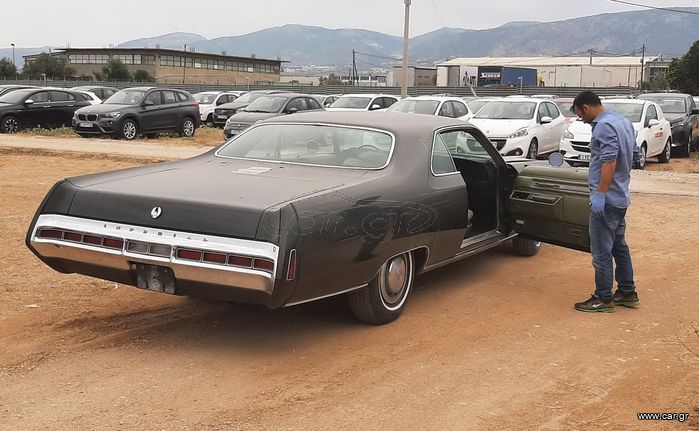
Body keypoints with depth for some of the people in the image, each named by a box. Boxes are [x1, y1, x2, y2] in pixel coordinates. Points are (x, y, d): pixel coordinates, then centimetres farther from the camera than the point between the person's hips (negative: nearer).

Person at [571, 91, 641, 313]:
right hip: (621, 197, 10)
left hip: (606, 200, -10)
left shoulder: (604, 126, -18)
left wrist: (600, 194, -25)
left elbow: (609, 162, -26)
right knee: (619, 246, 18)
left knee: (601, 251, -2)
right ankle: (627, 293, 26)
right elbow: (635, 155, 21)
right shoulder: (623, 122, 14)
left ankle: (603, 299, 5)